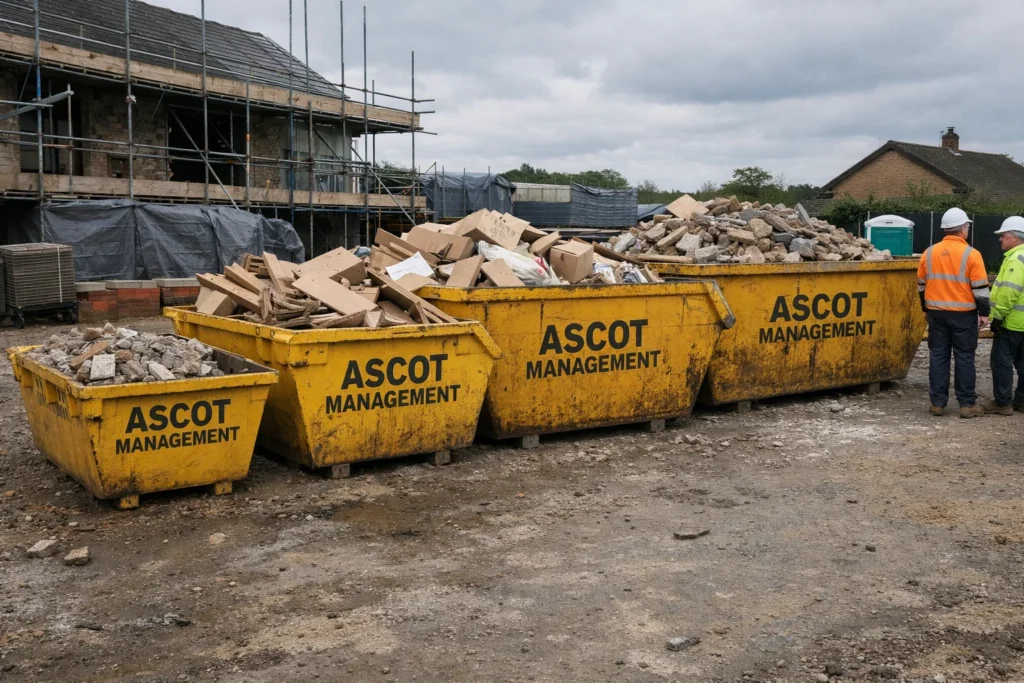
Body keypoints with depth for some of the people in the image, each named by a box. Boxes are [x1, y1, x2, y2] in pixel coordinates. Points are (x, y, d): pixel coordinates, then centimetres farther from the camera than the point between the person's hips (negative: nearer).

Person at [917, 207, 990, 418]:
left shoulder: (929, 252, 3)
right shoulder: (971, 254, -10)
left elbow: (921, 285, 11)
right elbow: (980, 288, -10)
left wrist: (926, 308, 22)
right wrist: (984, 313, -1)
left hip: (936, 312, 4)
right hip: (963, 314, -4)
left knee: (938, 356, 8)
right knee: (964, 357, 3)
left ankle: (937, 402, 10)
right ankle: (967, 404, 7)